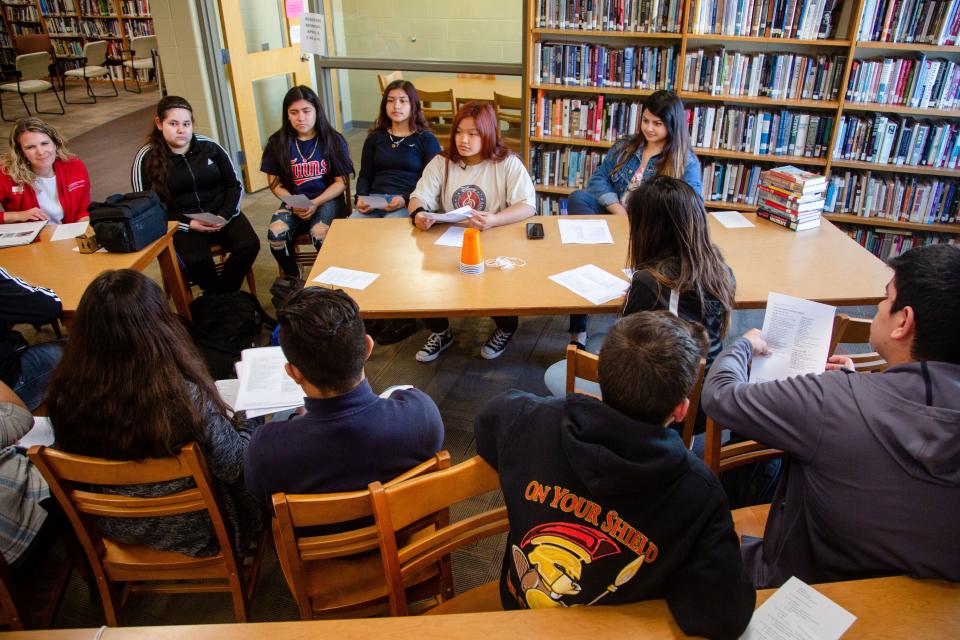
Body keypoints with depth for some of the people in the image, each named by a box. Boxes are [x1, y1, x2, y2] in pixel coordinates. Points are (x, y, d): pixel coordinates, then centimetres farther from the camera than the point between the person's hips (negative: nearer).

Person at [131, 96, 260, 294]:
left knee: (249, 244, -24)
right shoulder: (146, 158, -2)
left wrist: (225, 216, -10)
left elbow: (234, 185, 9)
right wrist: (189, 224, -16)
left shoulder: (209, 147, 4)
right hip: (180, 223, -3)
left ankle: (222, 295, -2)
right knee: (197, 261, -32)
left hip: (220, 214, 3)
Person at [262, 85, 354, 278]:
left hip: (327, 199, -2)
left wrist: (316, 203, -16)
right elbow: (275, 184, 6)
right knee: (276, 234, -28)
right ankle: (293, 280, 0)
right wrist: (293, 203, -13)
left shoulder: (333, 140, -1)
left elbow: (342, 182, -2)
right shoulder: (278, 142, 3)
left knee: (320, 234, -34)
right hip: (293, 202, 2)